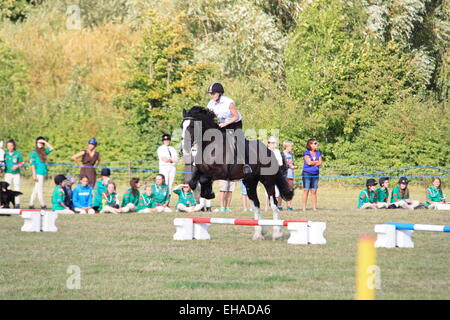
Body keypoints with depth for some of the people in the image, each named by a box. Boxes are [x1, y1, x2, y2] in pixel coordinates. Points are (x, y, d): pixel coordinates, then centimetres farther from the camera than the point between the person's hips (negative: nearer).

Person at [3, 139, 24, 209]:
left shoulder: (18, 154, 3)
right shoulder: (5, 154, 6)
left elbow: (22, 164, 6)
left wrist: (17, 166, -14)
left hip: (16, 174, -1)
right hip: (8, 174, 1)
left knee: (17, 188, -4)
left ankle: (17, 204, -1)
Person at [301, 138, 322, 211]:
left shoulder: (318, 153, 14)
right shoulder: (306, 153, -1)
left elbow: (320, 163, 6)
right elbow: (309, 162, -13)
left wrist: (313, 163, -8)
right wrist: (317, 161, 1)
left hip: (315, 174, 4)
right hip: (307, 173, -4)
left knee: (314, 192, 2)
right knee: (306, 191, -6)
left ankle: (314, 208, 1)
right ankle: (304, 208, -6)